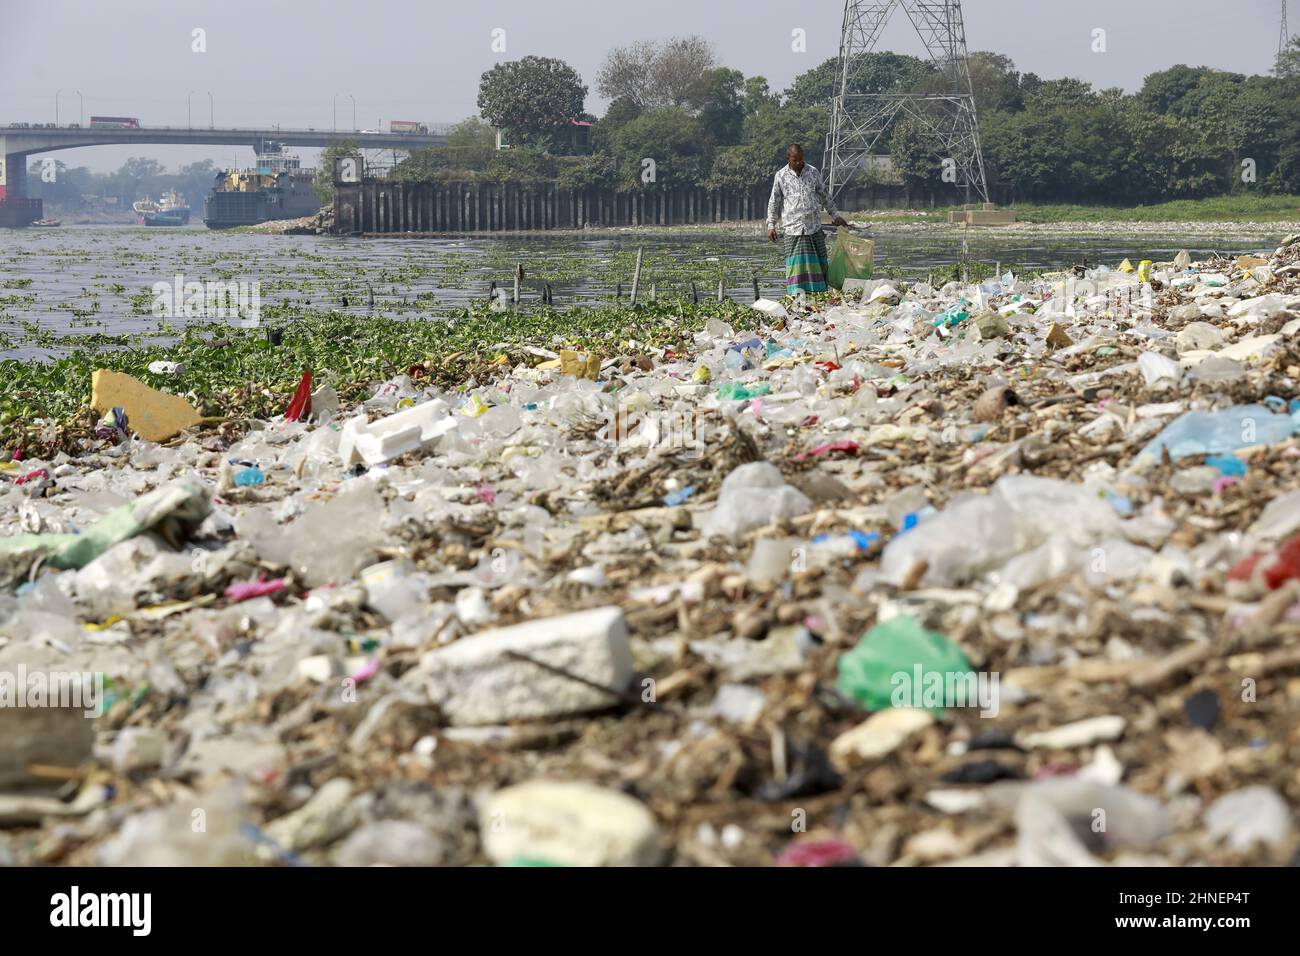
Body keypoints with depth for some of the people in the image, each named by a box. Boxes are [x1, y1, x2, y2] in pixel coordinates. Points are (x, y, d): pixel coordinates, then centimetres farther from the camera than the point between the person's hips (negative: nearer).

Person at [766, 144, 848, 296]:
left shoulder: (813, 172, 8)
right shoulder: (781, 176, 4)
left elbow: (825, 195, 18)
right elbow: (774, 201, 7)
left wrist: (835, 215, 20)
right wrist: (771, 225, 2)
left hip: (814, 226, 2)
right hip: (793, 228, -2)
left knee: (818, 262, 3)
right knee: (796, 263, -8)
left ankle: (820, 292, 7)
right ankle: (797, 295, -8)